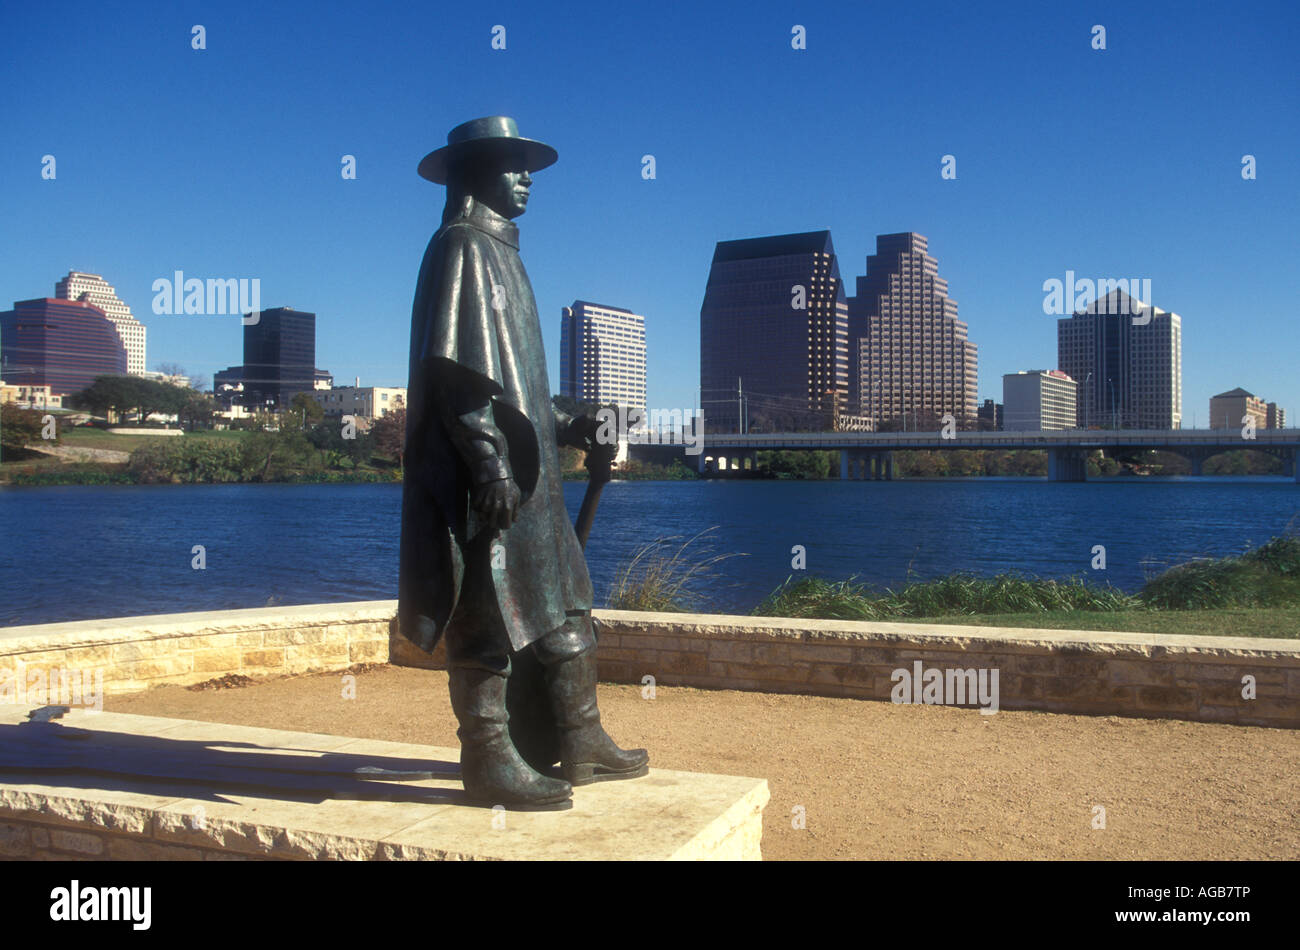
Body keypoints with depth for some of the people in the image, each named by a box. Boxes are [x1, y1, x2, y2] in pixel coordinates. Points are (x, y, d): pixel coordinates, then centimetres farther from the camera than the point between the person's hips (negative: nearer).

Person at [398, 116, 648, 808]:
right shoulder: (461, 246, -7)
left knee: (562, 607, 12)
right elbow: (454, 364, -17)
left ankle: (582, 745, 21)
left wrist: (560, 428, 20)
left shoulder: (496, 250, 23)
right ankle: (487, 762, 7)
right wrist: (489, 460, -23)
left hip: (524, 472, 10)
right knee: (488, 618, -4)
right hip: (489, 478, -10)